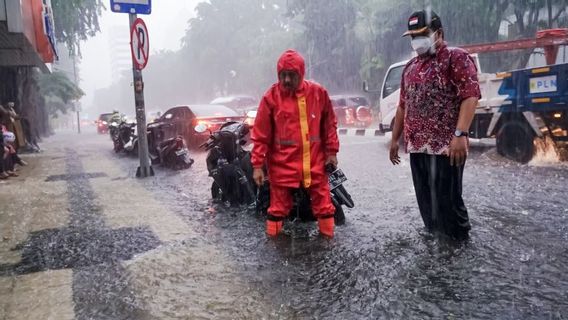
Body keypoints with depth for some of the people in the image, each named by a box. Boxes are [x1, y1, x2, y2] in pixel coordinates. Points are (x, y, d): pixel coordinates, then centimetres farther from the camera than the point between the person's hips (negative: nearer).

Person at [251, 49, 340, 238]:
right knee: (278, 207, 7)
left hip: (314, 163, 2)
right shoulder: (271, 97, -6)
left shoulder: (318, 93, 0)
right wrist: (258, 165, -7)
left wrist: (331, 151, 7)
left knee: (323, 203, 11)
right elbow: (260, 135, -5)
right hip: (282, 164, -2)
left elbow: (329, 123, 10)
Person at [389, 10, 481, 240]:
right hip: (417, 146, 7)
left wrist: (460, 134, -26)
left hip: (445, 146, -7)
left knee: (447, 200, -4)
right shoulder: (410, 67, 19)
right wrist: (395, 139, 19)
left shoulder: (456, 58, -3)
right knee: (426, 201, 12)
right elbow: (403, 105, 22)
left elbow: (470, 96, -15)